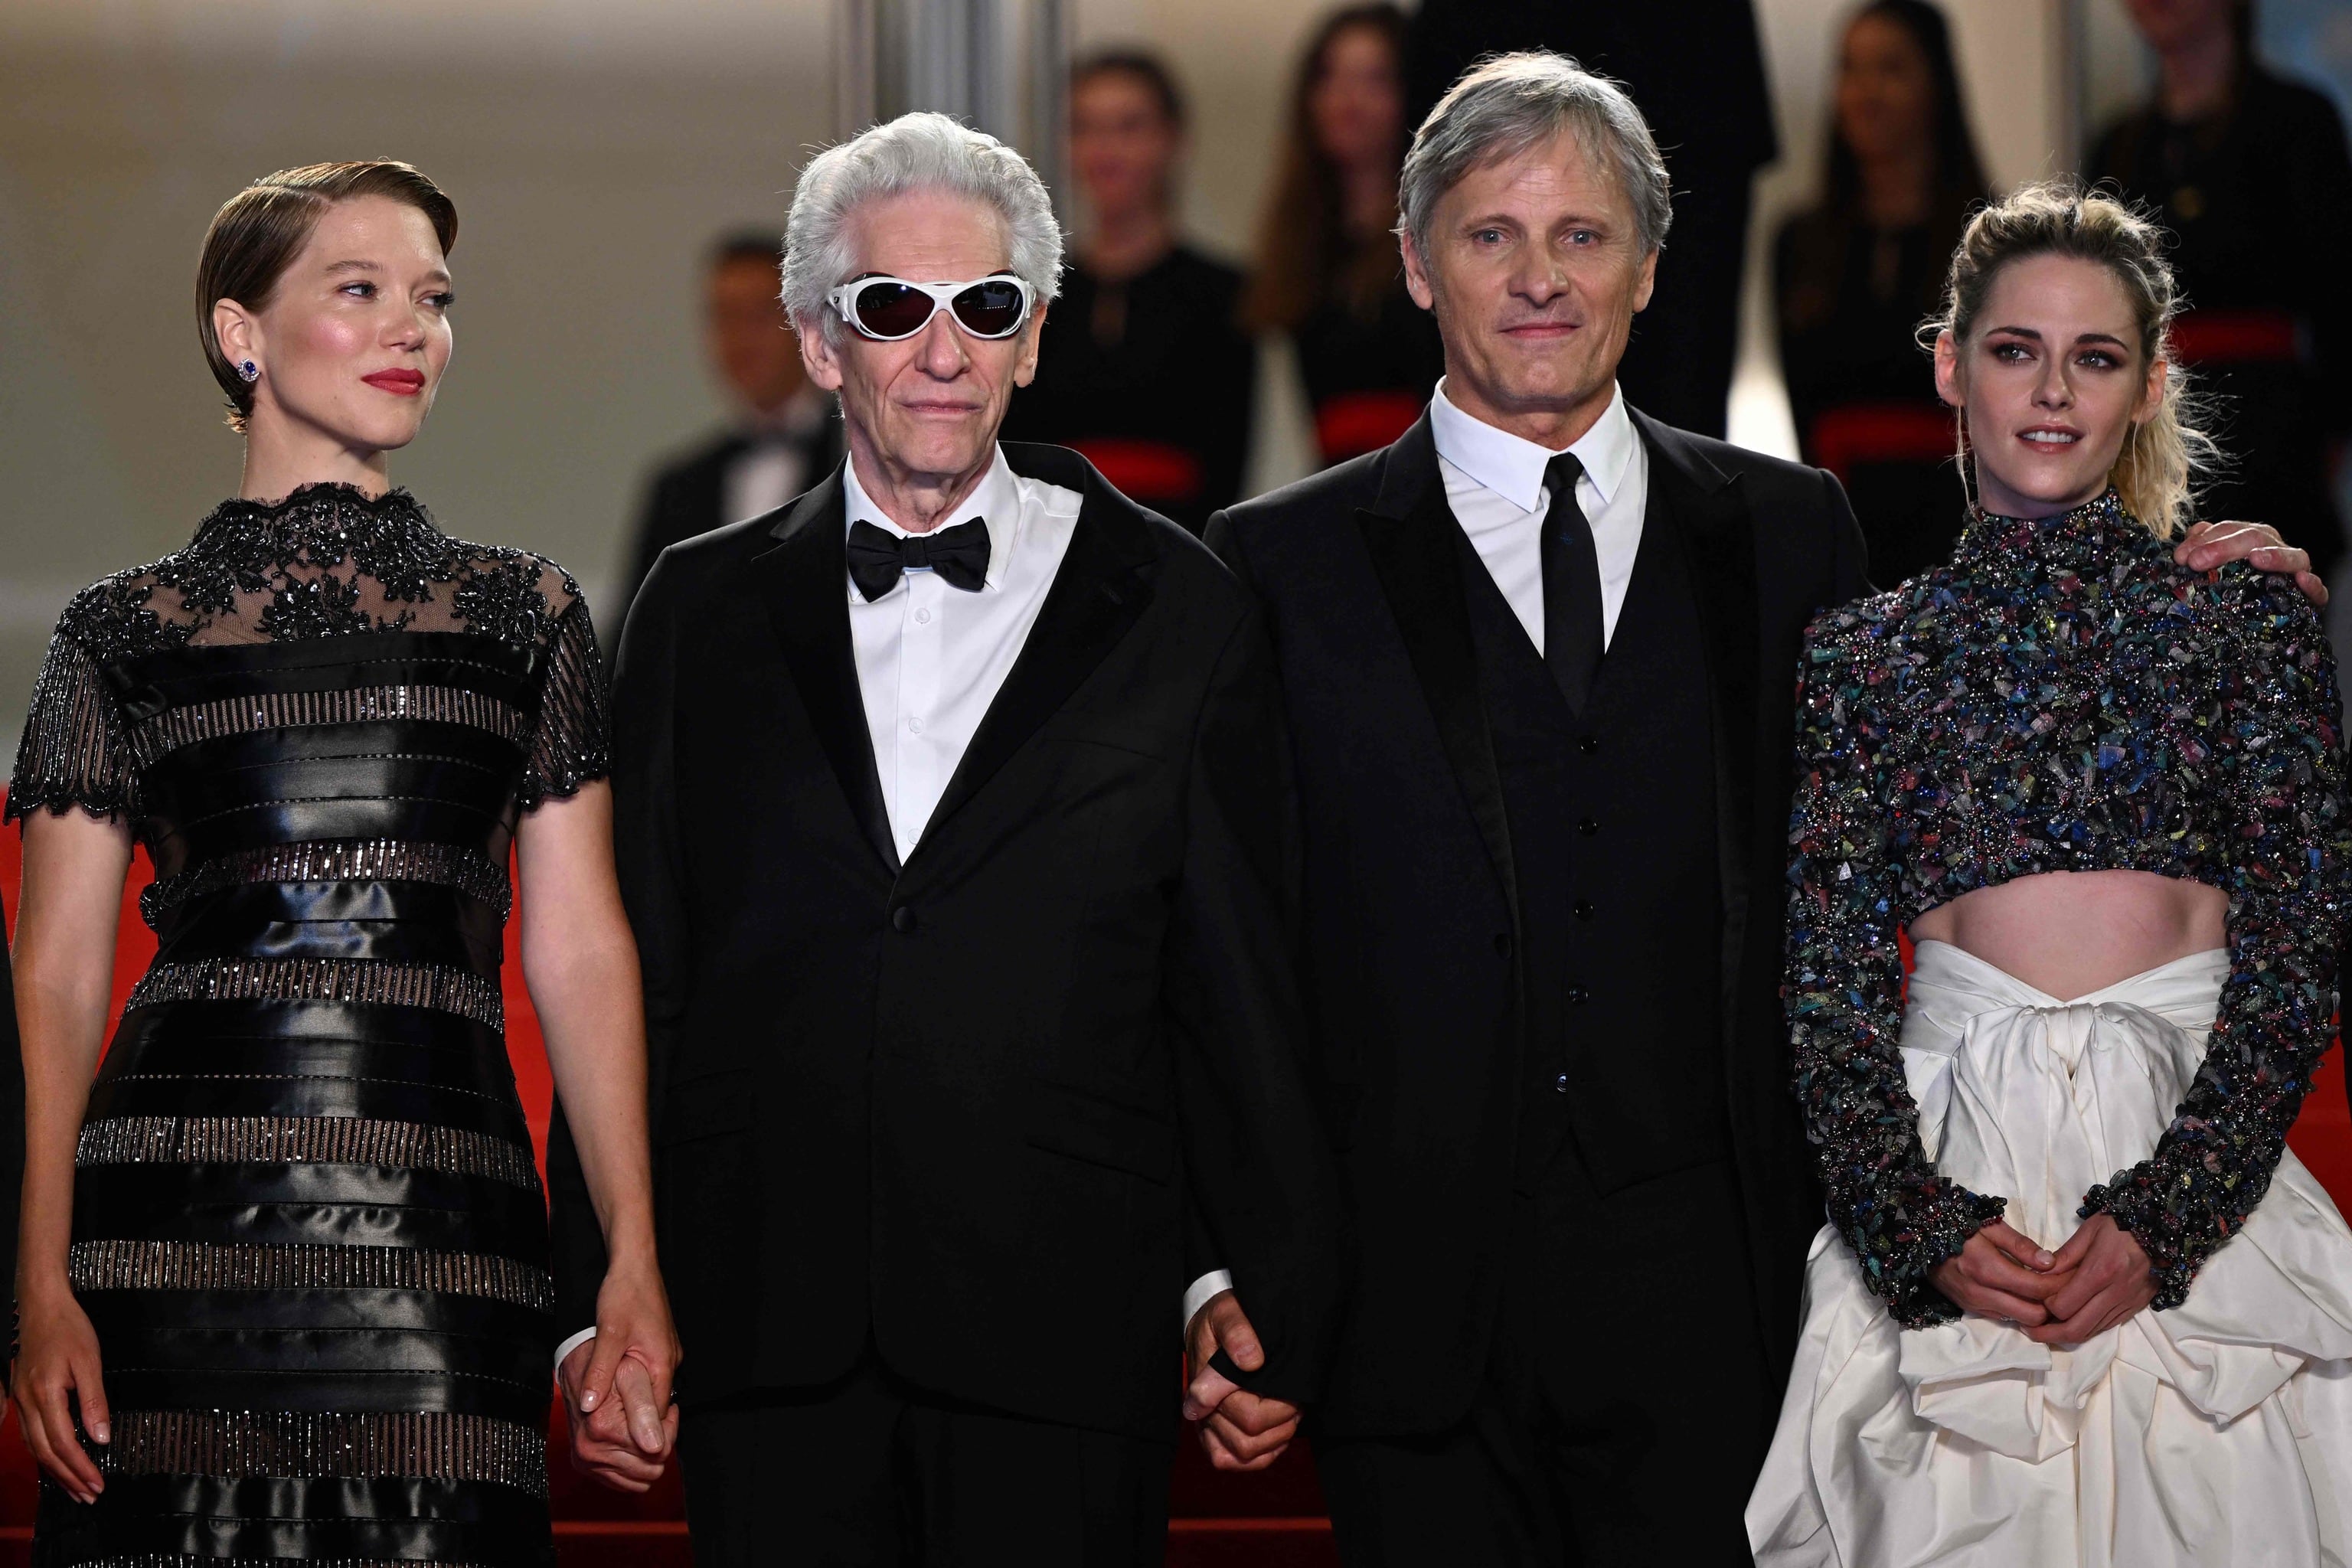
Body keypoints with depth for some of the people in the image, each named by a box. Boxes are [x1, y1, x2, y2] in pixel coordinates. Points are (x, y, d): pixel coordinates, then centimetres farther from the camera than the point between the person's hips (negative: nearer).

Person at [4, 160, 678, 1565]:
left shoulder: (527, 616, 14)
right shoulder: (124, 633, 9)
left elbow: (581, 951, 11)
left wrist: (635, 1261, 2)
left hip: (446, 1230, 1)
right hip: (179, 1221, -1)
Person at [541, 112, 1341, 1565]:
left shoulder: (1176, 611, 5)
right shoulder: (706, 610, 11)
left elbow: (1245, 989, 5)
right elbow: (632, 970, 10)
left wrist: (1277, 1307, 1)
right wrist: (603, 1297, 4)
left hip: (1063, 1343, -1)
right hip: (770, 1333, 2)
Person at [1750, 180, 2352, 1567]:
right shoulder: (1865, 655, 10)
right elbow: (1833, 979, 5)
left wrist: (2160, 1222, -11)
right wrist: (1927, 1231, -10)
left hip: (2193, 1154, 0)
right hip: (1947, 1163, 0)